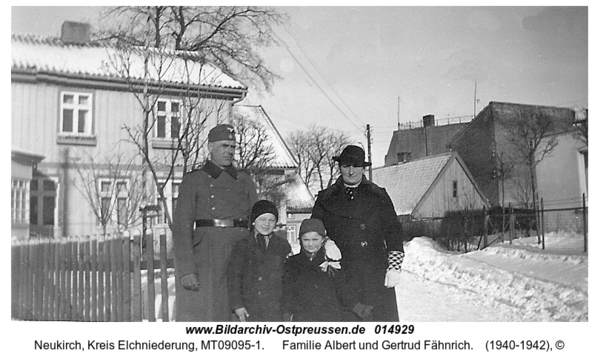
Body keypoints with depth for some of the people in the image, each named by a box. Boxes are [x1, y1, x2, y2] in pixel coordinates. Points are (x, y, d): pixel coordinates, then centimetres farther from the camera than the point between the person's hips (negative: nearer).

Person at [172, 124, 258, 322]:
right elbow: (181, 227, -3)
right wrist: (186, 269, -13)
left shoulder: (244, 180, 14)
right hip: (205, 258, -3)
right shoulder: (193, 180, 4)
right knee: (199, 317, -4)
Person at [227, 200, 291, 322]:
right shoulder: (242, 247, 5)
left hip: (276, 309, 0)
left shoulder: (283, 246, 8)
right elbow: (234, 277, 2)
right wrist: (237, 304, -5)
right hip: (250, 310, 0)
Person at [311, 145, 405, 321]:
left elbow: (394, 231, 8)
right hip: (342, 277, 0)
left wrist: (394, 267, -1)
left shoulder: (379, 196, 10)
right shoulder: (326, 198, 10)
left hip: (377, 276, 0)